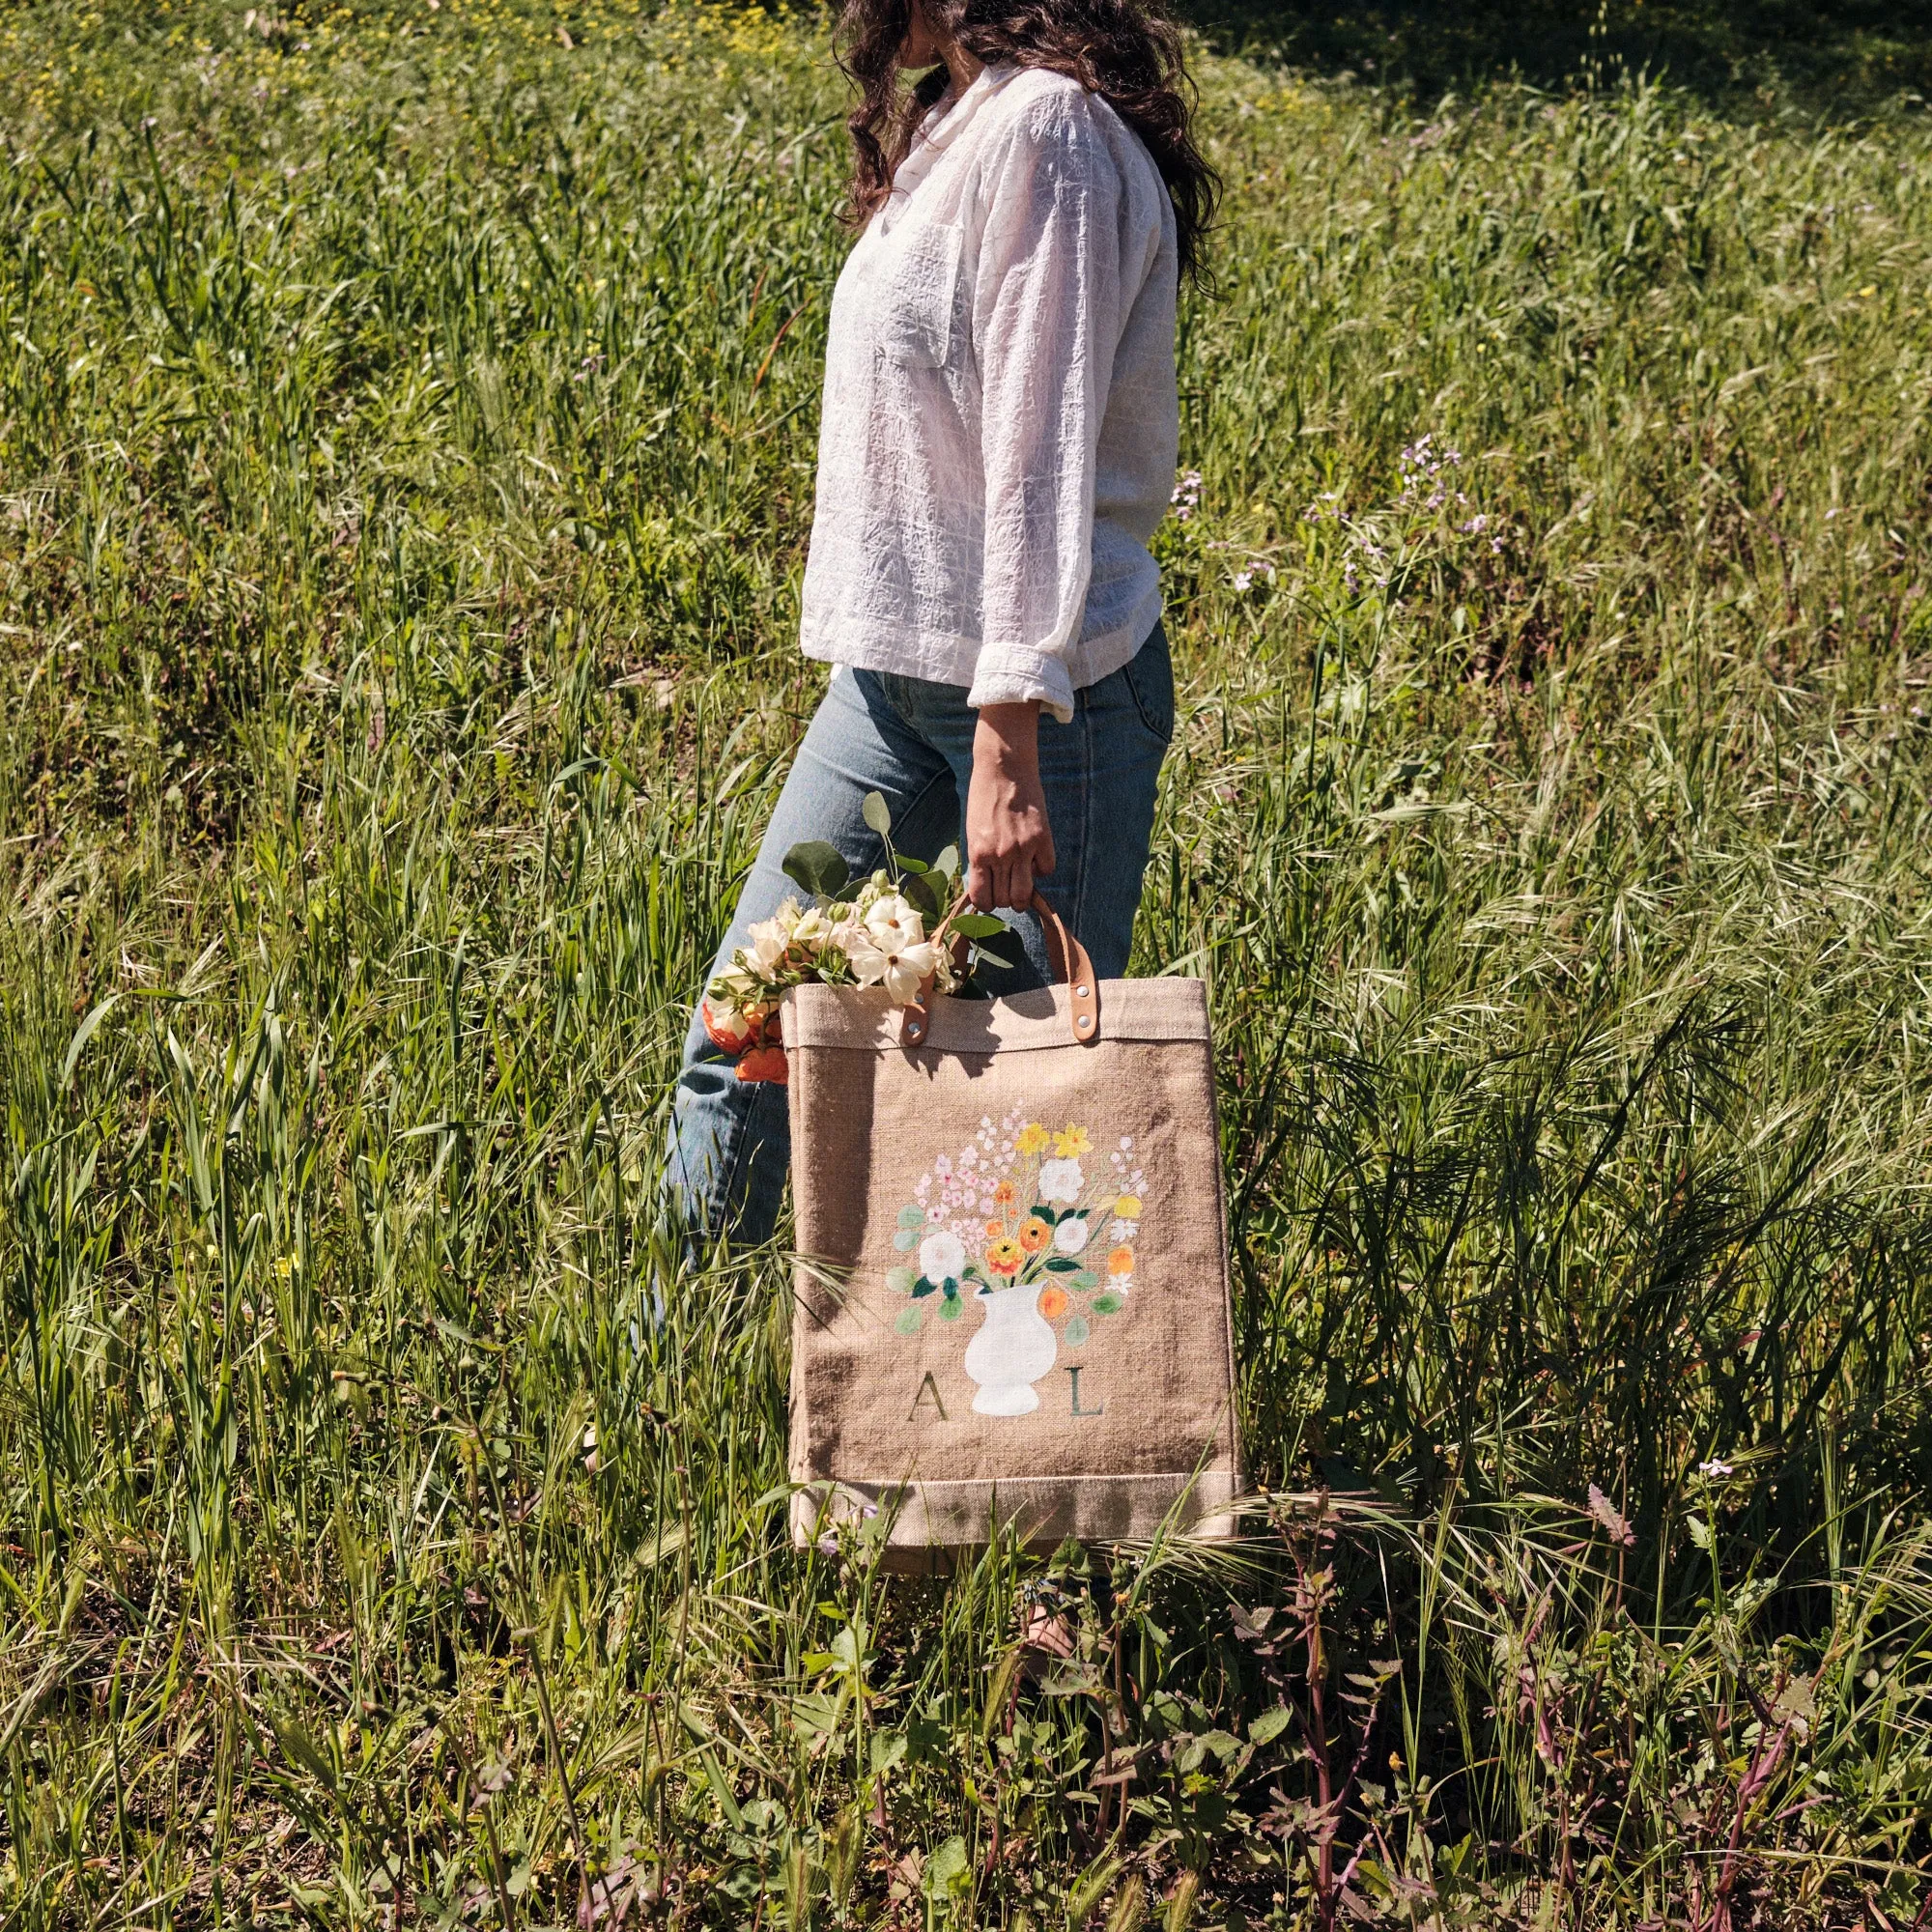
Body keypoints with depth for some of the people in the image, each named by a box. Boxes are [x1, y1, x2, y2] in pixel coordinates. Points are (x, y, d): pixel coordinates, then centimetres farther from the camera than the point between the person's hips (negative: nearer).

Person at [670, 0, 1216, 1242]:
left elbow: (1043, 449, -20)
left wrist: (1009, 745, -24)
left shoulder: (1046, 128, -14)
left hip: (1037, 687, -9)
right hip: (890, 673, 9)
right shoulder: (955, 123, 15)